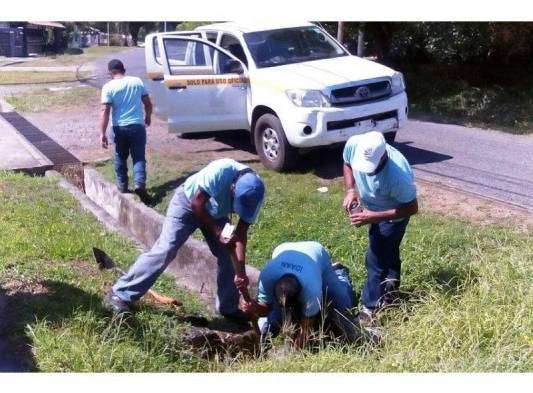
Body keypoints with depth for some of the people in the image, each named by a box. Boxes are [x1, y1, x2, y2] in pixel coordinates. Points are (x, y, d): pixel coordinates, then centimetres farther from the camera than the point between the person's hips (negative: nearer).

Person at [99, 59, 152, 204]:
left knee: (120, 158, 17)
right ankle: (140, 184, -17)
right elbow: (148, 103, 8)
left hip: (119, 127, 0)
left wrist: (102, 133, -12)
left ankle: (122, 187, 23)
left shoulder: (108, 87, -6)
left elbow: (105, 111, -13)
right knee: (139, 157, 3)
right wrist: (148, 117, 26)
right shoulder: (137, 81, 2)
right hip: (137, 125, 1)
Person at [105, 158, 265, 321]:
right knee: (165, 249, -15)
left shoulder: (254, 193, -25)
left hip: (215, 213, 5)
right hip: (189, 201, -5)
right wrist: (217, 232, -29)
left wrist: (240, 272, -25)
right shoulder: (221, 171, -40)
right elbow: (197, 203, -27)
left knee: (229, 257, -2)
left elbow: (241, 234, -19)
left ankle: (229, 308, 16)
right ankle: (120, 294, -9)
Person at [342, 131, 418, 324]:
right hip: (371, 206, 6)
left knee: (376, 259, -1)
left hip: (393, 215, -6)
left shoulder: (397, 174, -42)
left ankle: (371, 308, 16)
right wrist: (351, 190, -21)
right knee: (388, 252, 25)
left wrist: (373, 217, -33)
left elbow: (412, 208, -27)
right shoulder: (353, 144, -29)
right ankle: (390, 291, 46)